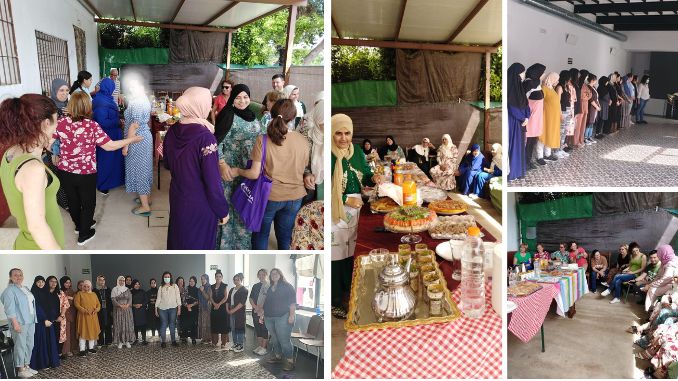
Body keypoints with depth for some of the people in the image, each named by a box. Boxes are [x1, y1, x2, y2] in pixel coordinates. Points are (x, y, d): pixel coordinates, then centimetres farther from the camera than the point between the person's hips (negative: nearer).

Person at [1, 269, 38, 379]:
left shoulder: (25, 288, 16)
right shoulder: (9, 290, -8)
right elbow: (10, 309, -14)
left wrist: (34, 319, 16)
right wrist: (15, 323, -20)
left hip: (30, 321, 8)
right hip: (19, 322, -8)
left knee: (29, 345, 11)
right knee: (20, 345, -4)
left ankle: (27, 366, 21)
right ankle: (20, 370, 4)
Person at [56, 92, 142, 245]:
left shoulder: (61, 122, -8)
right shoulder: (92, 126, -18)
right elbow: (109, 146, -18)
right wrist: (131, 139, -8)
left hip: (65, 171, 4)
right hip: (86, 173, -4)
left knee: (73, 200, 24)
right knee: (88, 202, 17)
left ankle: (79, 225, 47)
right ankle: (84, 234, 28)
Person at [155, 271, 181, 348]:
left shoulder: (175, 286, 8)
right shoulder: (161, 287, 11)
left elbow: (178, 297, 5)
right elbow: (158, 298, 12)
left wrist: (179, 308, -1)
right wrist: (156, 309, 6)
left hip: (172, 308, 0)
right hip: (162, 308, 1)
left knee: (172, 325, 1)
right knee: (163, 325, -1)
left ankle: (173, 341, 9)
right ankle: (163, 342, 3)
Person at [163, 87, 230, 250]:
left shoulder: (172, 131, -7)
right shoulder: (205, 137, -26)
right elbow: (212, 181, -23)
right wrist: (223, 210, -11)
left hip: (177, 199, 6)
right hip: (200, 204, -6)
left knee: (178, 238, 26)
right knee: (198, 244, 13)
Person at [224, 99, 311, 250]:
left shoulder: (263, 140, -16)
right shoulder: (302, 141, -8)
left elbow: (254, 174, -17)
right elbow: (303, 170, 2)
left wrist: (236, 171, 1)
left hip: (270, 197, -2)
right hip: (295, 197, 2)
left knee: (260, 235, 18)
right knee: (285, 237, 17)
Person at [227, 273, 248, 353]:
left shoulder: (244, 290, -4)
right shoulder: (232, 290, 18)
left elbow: (242, 303, -13)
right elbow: (228, 300, 19)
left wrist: (234, 310, -15)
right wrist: (227, 309, 3)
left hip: (239, 312, -7)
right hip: (231, 312, 7)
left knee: (239, 328, -6)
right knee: (233, 328, 9)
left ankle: (241, 346, -1)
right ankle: (235, 344, 17)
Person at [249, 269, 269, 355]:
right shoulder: (255, 286, 14)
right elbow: (251, 298, 11)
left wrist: (262, 309, -16)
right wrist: (255, 307, -5)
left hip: (265, 312, -6)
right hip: (256, 312, 6)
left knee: (264, 330, -3)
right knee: (258, 329, 11)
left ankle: (264, 348, 3)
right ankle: (260, 346, 20)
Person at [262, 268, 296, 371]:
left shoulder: (287, 286, -2)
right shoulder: (269, 289, 18)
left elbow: (292, 301, -9)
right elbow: (266, 303, 23)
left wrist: (292, 315, -17)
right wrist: (262, 314, 19)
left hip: (282, 317, -7)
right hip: (269, 318, 7)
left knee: (284, 340, -10)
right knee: (274, 339, 11)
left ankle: (290, 361, -7)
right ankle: (277, 356, 24)